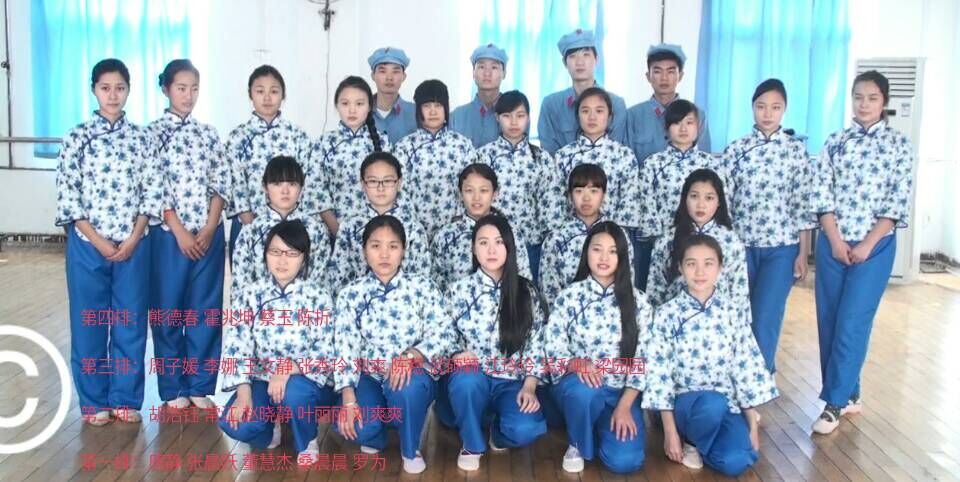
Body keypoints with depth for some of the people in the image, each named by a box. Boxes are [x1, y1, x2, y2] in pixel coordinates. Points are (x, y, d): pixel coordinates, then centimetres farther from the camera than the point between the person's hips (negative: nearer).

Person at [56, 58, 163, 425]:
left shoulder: (142, 137, 4)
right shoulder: (77, 137, -1)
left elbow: (153, 192, 2)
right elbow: (67, 195, -5)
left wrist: (133, 238, -8)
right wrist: (98, 241, -11)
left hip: (134, 244, 1)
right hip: (88, 244, -1)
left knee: (131, 322, 6)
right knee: (89, 322, 6)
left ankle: (125, 398, 21)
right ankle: (94, 401, 21)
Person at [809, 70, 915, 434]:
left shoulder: (899, 144, 1)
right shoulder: (835, 142, 7)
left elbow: (898, 202, -4)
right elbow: (821, 195, 1)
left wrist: (867, 244, -11)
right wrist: (835, 240, -9)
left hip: (875, 246, -3)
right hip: (832, 243, 3)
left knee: (852, 323, -6)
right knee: (829, 321, 5)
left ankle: (834, 402, 3)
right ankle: (848, 394, 20)